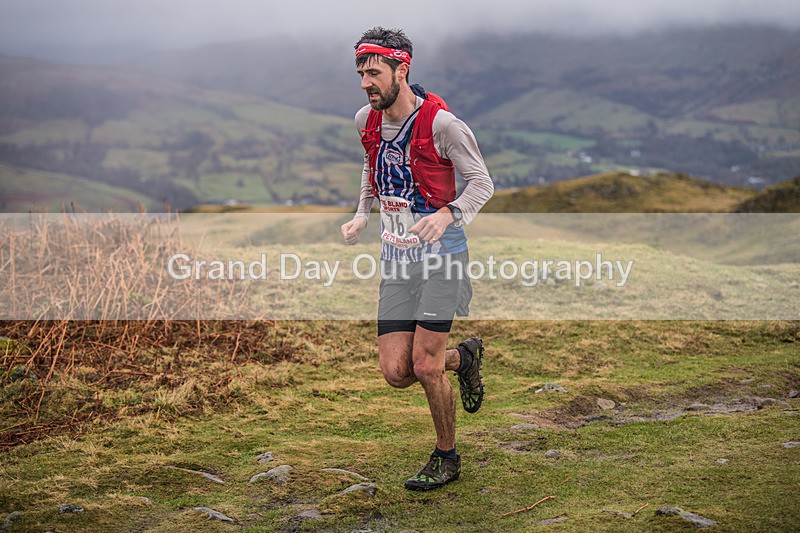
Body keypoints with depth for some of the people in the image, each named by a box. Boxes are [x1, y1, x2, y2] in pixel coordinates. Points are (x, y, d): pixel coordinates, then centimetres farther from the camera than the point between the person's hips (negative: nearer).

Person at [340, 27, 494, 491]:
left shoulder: (441, 123, -14)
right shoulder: (366, 120, 5)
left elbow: (482, 182, -9)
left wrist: (448, 214, -27)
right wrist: (363, 215, 12)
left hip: (440, 252, -6)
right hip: (395, 256, 6)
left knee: (425, 364, -8)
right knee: (396, 372, -1)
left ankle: (447, 458, 16)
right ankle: (464, 357, 31)